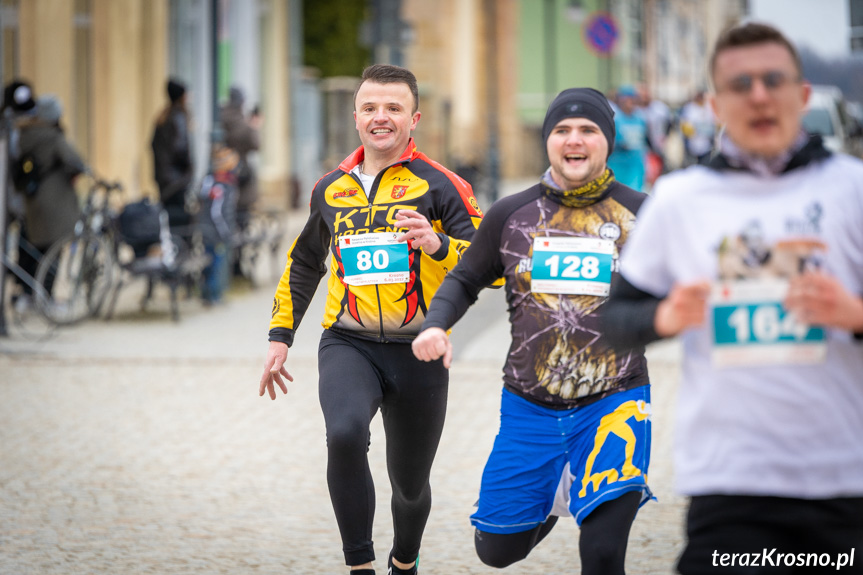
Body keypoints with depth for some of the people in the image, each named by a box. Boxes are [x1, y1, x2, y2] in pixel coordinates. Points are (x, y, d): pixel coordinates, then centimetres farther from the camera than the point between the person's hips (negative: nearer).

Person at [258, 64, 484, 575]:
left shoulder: (439, 186, -2)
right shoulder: (331, 189, 10)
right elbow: (303, 265, 26)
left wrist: (437, 245, -25)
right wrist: (280, 337, 22)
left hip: (419, 351, -1)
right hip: (348, 345, 1)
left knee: (410, 483, 12)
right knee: (345, 435, -30)